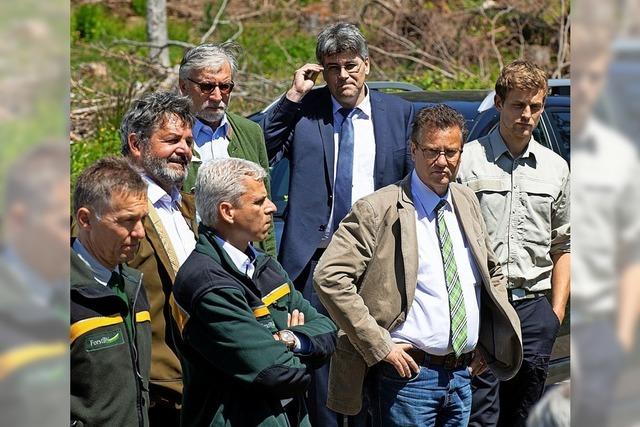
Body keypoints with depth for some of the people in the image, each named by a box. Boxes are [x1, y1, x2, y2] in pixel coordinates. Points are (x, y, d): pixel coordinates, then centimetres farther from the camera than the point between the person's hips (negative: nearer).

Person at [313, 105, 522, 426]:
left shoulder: (467, 203, 12)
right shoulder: (379, 210, -9)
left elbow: (493, 273, 26)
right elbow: (329, 277, -17)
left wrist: (488, 342, 12)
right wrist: (380, 346, -17)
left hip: (462, 374, 6)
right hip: (408, 373, -6)